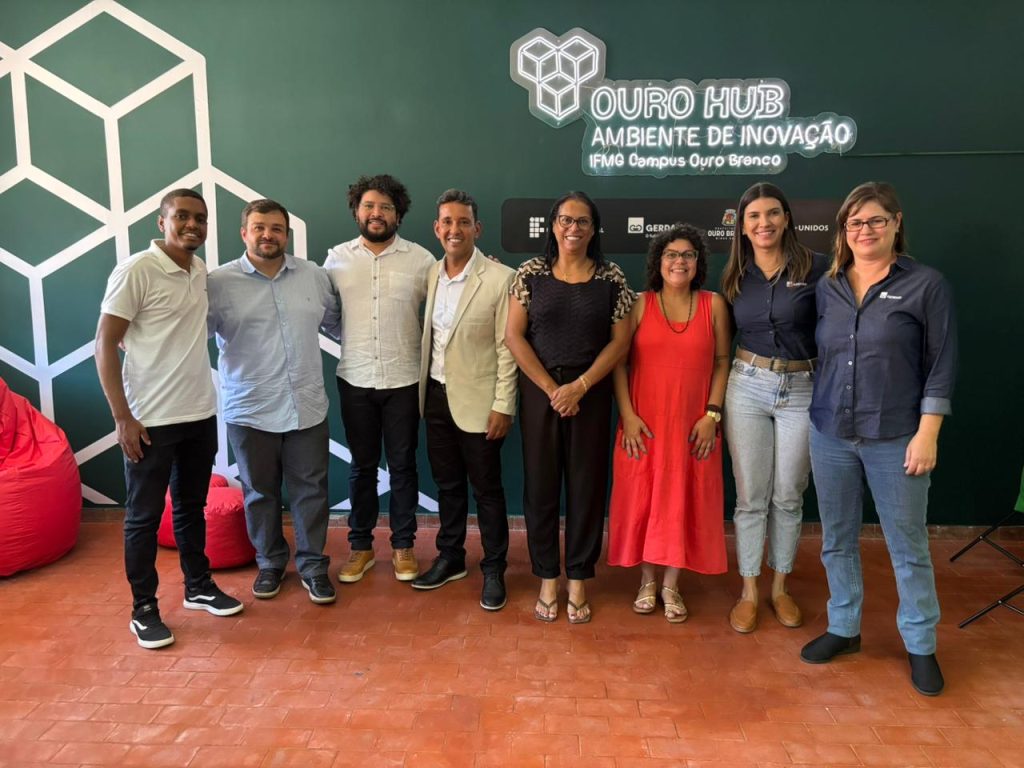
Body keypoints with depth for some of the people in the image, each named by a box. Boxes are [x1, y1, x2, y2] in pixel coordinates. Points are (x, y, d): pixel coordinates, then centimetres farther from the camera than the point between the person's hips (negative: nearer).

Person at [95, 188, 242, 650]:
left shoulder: (201, 271, 7)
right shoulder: (135, 271, -12)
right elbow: (105, 343, -12)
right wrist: (122, 416, -16)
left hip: (201, 414, 6)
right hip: (150, 420, -6)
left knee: (191, 506, 18)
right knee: (144, 517, 7)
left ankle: (199, 586, 33)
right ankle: (143, 609, 20)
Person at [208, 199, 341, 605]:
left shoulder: (314, 275, 4)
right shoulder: (219, 282, -5)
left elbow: (338, 320, 16)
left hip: (307, 407, 2)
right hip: (250, 411, -1)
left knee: (310, 490, 9)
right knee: (261, 493, 13)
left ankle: (313, 565, 25)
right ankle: (270, 563, 33)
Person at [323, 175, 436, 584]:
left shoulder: (420, 259, -2)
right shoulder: (337, 257, 4)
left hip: (404, 379, -1)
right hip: (355, 379, 1)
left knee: (402, 465, 9)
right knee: (362, 465, 12)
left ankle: (403, 545, 25)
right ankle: (361, 545, 27)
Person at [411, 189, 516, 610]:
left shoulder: (500, 278, -12)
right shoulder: (430, 275, 5)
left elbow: (507, 347, -12)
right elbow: (427, 337, 12)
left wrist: (503, 405, -14)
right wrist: (423, 389, 9)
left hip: (477, 400, -5)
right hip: (436, 397, 5)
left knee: (486, 489, 7)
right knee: (447, 484, 18)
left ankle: (494, 570, 23)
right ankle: (450, 558, 34)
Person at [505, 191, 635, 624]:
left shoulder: (611, 278, 2)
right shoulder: (531, 273, 1)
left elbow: (620, 341, -1)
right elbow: (514, 336, -3)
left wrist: (579, 387, -11)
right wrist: (550, 388, -9)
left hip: (590, 392, 0)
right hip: (539, 389, 0)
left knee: (586, 485, 5)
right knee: (540, 483, 5)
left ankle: (578, 580, 20)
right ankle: (547, 579, 20)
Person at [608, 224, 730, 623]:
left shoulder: (714, 305, 3)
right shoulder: (639, 304, 0)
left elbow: (722, 361, 4)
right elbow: (618, 361, -1)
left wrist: (712, 414, -5)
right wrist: (627, 415, -9)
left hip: (693, 425, 1)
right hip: (644, 424, -1)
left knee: (684, 501, 7)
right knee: (643, 498, 6)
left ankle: (671, 586, 23)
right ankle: (647, 581, 24)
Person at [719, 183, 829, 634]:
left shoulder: (815, 268, -6)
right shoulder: (734, 276, 4)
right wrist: (716, 402, 6)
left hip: (802, 390, -1)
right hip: (747, 388, 2)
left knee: (789, 496, 10)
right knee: (751, 497, 6)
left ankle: (780, 589, 27)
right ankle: (748, 592, 20)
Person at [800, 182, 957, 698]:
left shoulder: (926, 285, -4)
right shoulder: (828, 287, 6)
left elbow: (941, 366, -5)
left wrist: (926, 434, -11)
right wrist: (817, 419, 7)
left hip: (895, 438, -3)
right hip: (830, 434, 4)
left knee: (908, 545, 7)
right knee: (837, 540, 13)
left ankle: (920, 646, 25)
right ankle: (843, 628, 30)